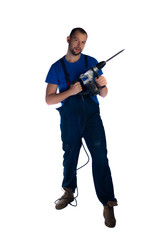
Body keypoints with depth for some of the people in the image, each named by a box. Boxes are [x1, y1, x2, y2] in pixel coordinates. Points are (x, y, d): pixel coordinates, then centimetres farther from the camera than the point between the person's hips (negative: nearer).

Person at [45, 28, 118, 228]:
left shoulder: (91, 62, 4)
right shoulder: (57, 67, 3)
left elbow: (103, 95, 6)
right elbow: (49, 99, -2)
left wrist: (102, 85, -17)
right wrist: (70, 91, -17)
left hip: (92, 116, 0)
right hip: (69, 119, 1)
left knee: (100, 157, -9)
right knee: (70, 157, 13)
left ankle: (108, 204, -2)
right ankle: (69, 192, 36)